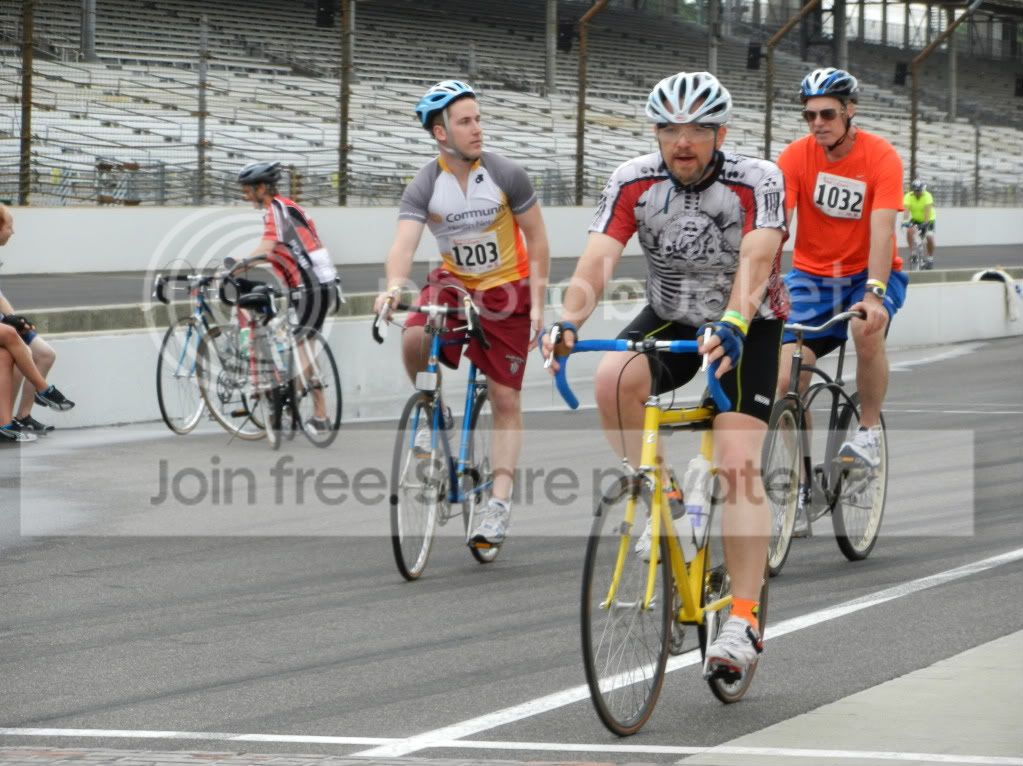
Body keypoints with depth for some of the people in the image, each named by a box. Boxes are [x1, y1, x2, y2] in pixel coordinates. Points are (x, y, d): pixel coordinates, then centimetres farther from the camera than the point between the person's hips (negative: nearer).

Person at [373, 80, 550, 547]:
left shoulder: (506, 176, -14)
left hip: (507, 289, -1)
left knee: (506, 401, -3)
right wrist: (394, 287, -48)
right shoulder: (424, 187, -14)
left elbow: (537, 239, -5)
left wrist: (537, 304, -11)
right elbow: (404, 244, -27)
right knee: (414, 340, -31)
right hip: (454, 282, 1)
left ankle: (499, 504, 1)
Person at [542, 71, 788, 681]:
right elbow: (598, 258, -26)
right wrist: (569, 322, -46)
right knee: (614, 380, -30)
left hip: (748, 328, -3)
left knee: (736, 464, -19)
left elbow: (755, 260, -38)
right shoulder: (634, 183, -15)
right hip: (670, 321, 3)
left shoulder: (758, 181, -23)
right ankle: (663, 498, -7)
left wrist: (732, 326, -56)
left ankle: (744, 621, -17)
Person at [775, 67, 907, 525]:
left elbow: (881, 230, -27)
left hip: (869, 273, -2)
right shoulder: (796, 156, -12)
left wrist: (874, 293, -40)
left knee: (868, 329, -36)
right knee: (785, 381, -14)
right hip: (812, 275, 2)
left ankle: (868, 432, -14)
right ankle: (797, 486, 4)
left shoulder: (880, 156, -17)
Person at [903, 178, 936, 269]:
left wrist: (926, 222, -48)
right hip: (915, 219, 2)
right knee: (910, 231, -27)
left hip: (928, 220, -2)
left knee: (929, 237, -20)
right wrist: (904, 221, -47)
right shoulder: (908, 197, -18)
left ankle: (930, 258, -1)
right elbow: (906, 210, -29)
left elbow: (927, 210, -35)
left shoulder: (927, 196, -24)